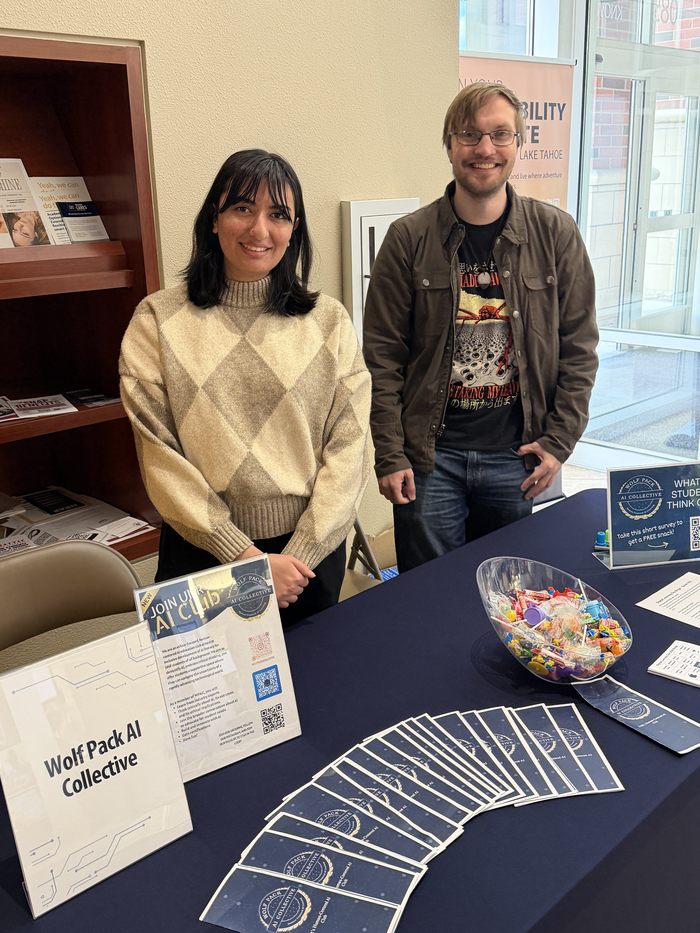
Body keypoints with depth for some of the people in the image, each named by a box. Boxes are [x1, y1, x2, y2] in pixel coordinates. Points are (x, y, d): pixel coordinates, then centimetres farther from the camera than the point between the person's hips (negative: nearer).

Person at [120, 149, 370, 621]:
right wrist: (246, 557, -13)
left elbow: (349, 446, -4)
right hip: (203, 554, -1)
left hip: (311, 551, 2)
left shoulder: (329, 320, 0)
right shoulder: (159, 320, -4)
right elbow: (160, 455, -9)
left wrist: (300, 554, -12)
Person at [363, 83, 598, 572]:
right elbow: (383, 356, -2)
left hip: (516, 457, 1)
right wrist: (390, 456, -6)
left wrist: (558, 441, -2)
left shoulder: (555, 233, 0)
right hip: (431, 456, -1)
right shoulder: (409, 238, -3)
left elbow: (579, 346, 4)